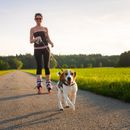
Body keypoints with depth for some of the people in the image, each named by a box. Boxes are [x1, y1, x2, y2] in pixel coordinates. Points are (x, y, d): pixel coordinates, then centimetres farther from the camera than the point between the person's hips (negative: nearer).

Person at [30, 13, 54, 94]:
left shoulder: (45, 29, 13)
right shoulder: (32, 29, 8)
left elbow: (48, 39, 11)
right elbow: (31, 41, 2)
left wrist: (51, 43, -11)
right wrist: (35, 39, -20)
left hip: (46, 48, 2)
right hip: (37, 50, -1)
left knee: (47, 66, 0)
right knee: (39, 66, -16)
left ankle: (48, 86, 7)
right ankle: (39, 85, -24)